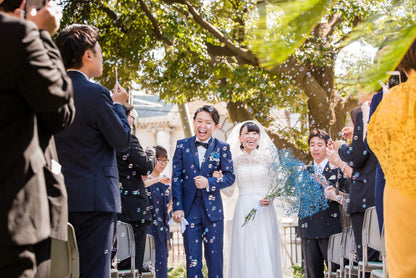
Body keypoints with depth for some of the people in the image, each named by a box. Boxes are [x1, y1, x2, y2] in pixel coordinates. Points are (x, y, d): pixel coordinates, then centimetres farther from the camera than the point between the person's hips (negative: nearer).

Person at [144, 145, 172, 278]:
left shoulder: (166, 181, 15)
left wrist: (165, 214, 8)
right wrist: (157, 180, -34)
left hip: (162, 226, 6)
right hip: (147, 226, -6)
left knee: (162, 258, 5)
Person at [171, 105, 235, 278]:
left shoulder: (222, 148, 4)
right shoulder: (182, 145, 6)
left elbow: (230, 177, 2)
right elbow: (176, 178, 3)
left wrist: (209, 182, -16)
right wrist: (177, 208, -5)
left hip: (212, 209, 0)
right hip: (189, 209, 0)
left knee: (214, 257, 4)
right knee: (192, 259, 1)